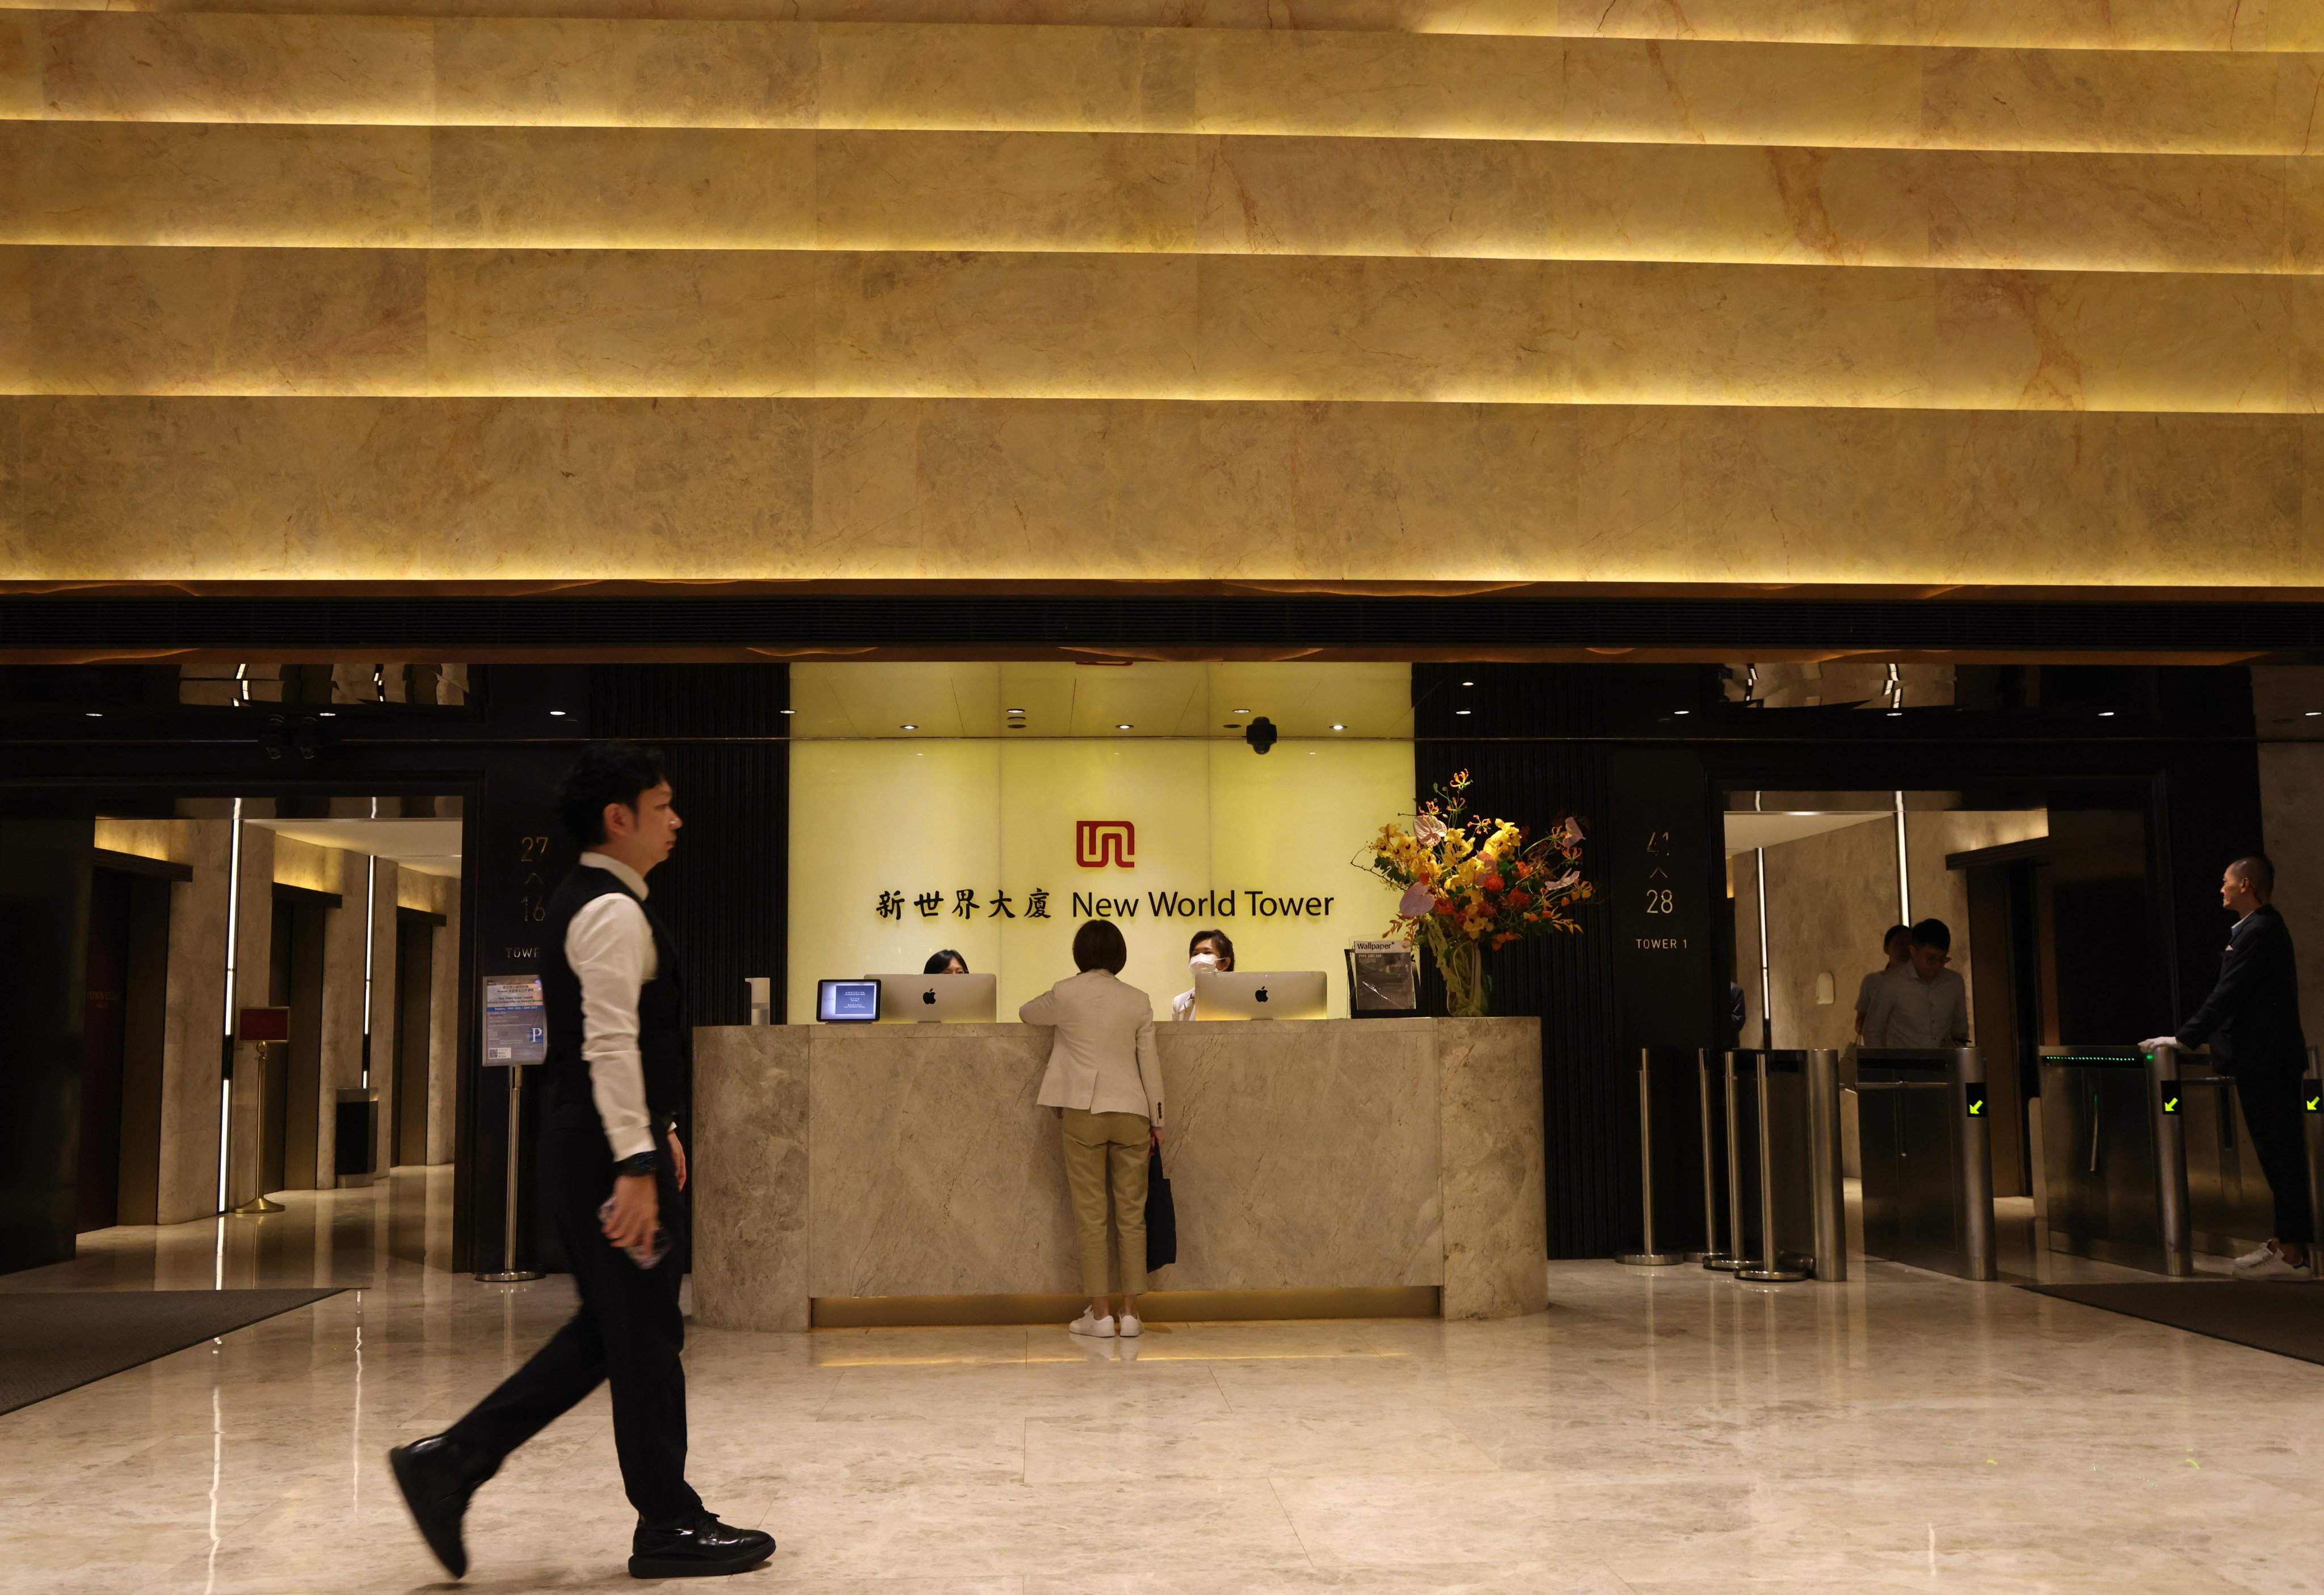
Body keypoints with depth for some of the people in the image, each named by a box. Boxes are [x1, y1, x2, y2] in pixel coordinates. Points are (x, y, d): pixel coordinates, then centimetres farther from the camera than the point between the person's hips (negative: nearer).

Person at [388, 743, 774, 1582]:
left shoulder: (588, 902, 18)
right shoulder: (615, 912, -15)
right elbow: (610, 1044, -23)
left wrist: (657, 1126, 26)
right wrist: (636, 1163, -25)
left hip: (585, 1144, 10)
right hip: (606, 1151, -10)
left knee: (608, 1329, 17)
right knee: (644, 1334, 0)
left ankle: (450, 1459, 16)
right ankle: (668, 1528, 12)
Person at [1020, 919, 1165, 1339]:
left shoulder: (1065, 995, -2)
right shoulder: (1138, 1001, 2)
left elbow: (1026, 1014, 17)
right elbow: (1150, 1062, 4)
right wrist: (1156, 1119, 12)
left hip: (1083, 1113, -2)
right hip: (1131, 1113, 2)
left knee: (1090, 1215, 3)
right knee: (1132, 1215, 7)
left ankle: (1100, 1315, 2)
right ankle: (1130, 1313, 8)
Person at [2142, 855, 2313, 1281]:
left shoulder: (2259, 932, -16)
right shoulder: (2262, 927, 16)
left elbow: (2228, 995, -21)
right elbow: (2231, 995, 18)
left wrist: (2184, 1039, -19)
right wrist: (2191, 1035, 16)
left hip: (2265, 1062, -10)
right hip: (2267, 1059, 10)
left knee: (2279, 1152, -7)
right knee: (2279, 1152, 12)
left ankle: (2292, 1253, -5)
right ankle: (2288, 1241, 17)